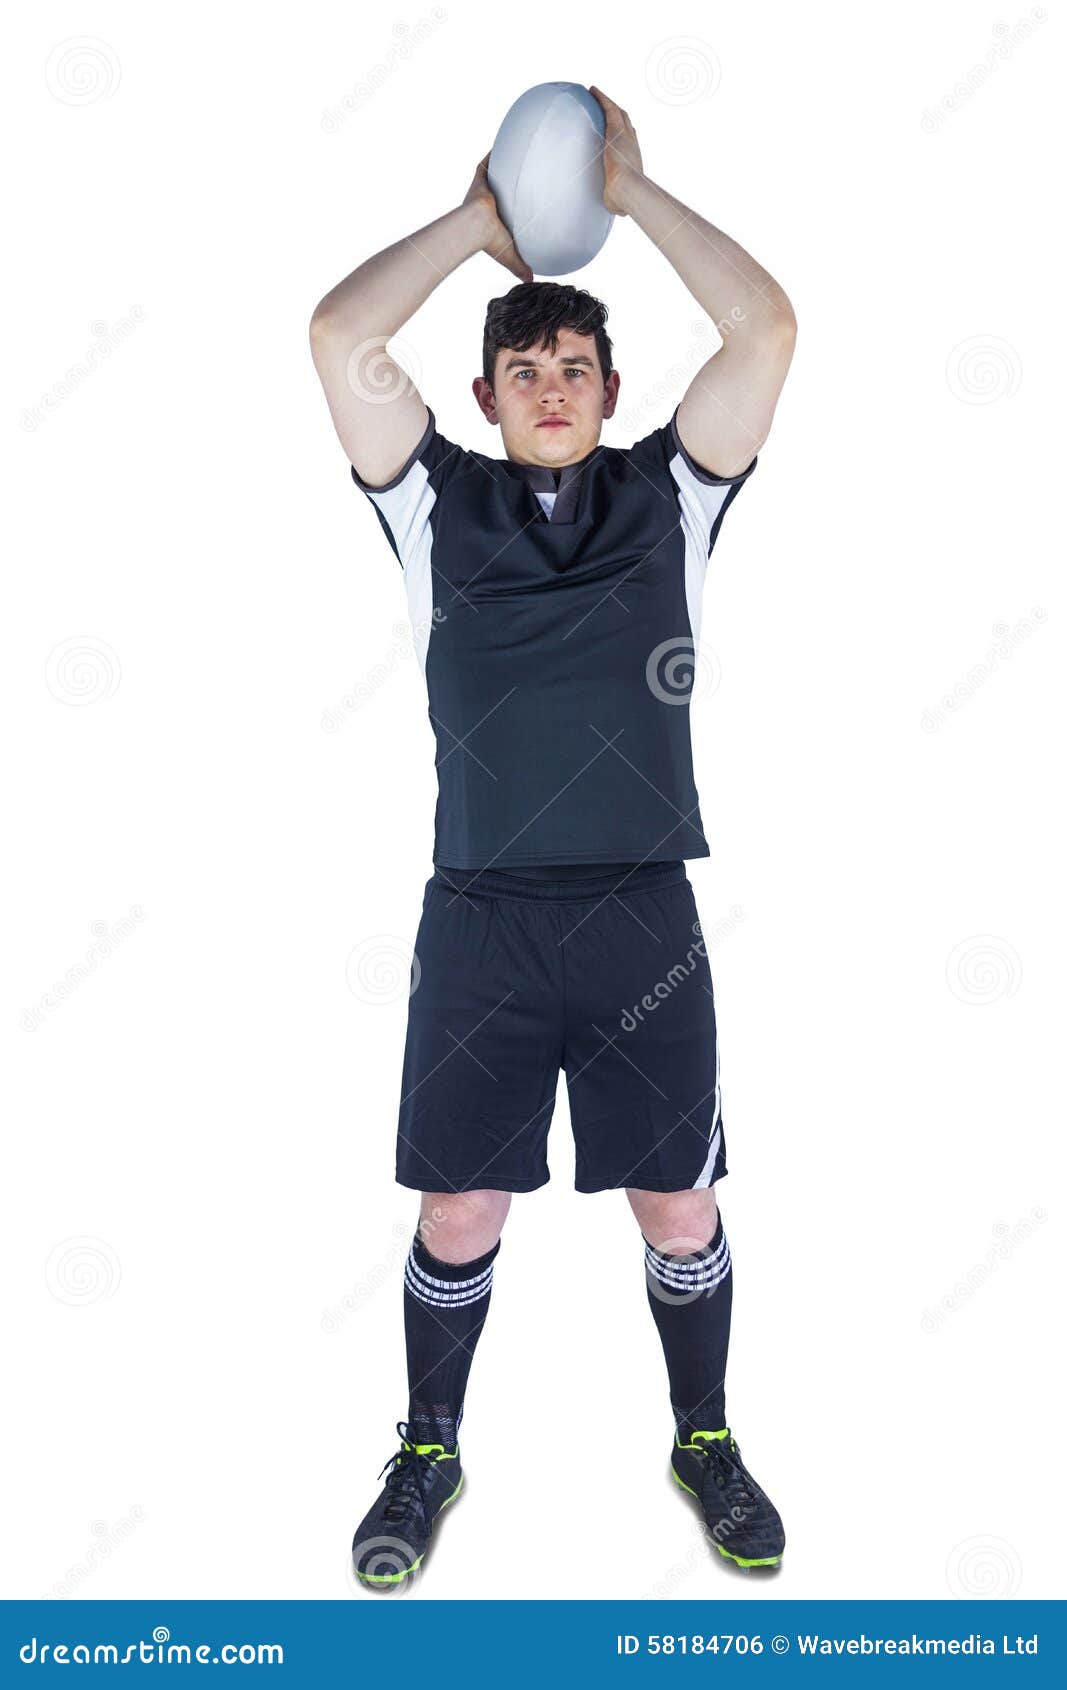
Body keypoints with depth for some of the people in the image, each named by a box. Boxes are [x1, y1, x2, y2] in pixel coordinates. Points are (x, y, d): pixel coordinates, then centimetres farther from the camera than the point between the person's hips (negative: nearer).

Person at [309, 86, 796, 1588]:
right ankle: (430, 1454, 29)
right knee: (459, 1208, 7)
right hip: (482, 918, 0)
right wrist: (478, 217, 5)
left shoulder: (668, 496, 8)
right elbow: (342, 339, -4)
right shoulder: (440, 505, 7)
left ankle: (706, 1439, 32)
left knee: (678, 1203, 9)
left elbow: (765, 329, -3)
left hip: (643, 916, 1)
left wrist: (634, 191, 2)